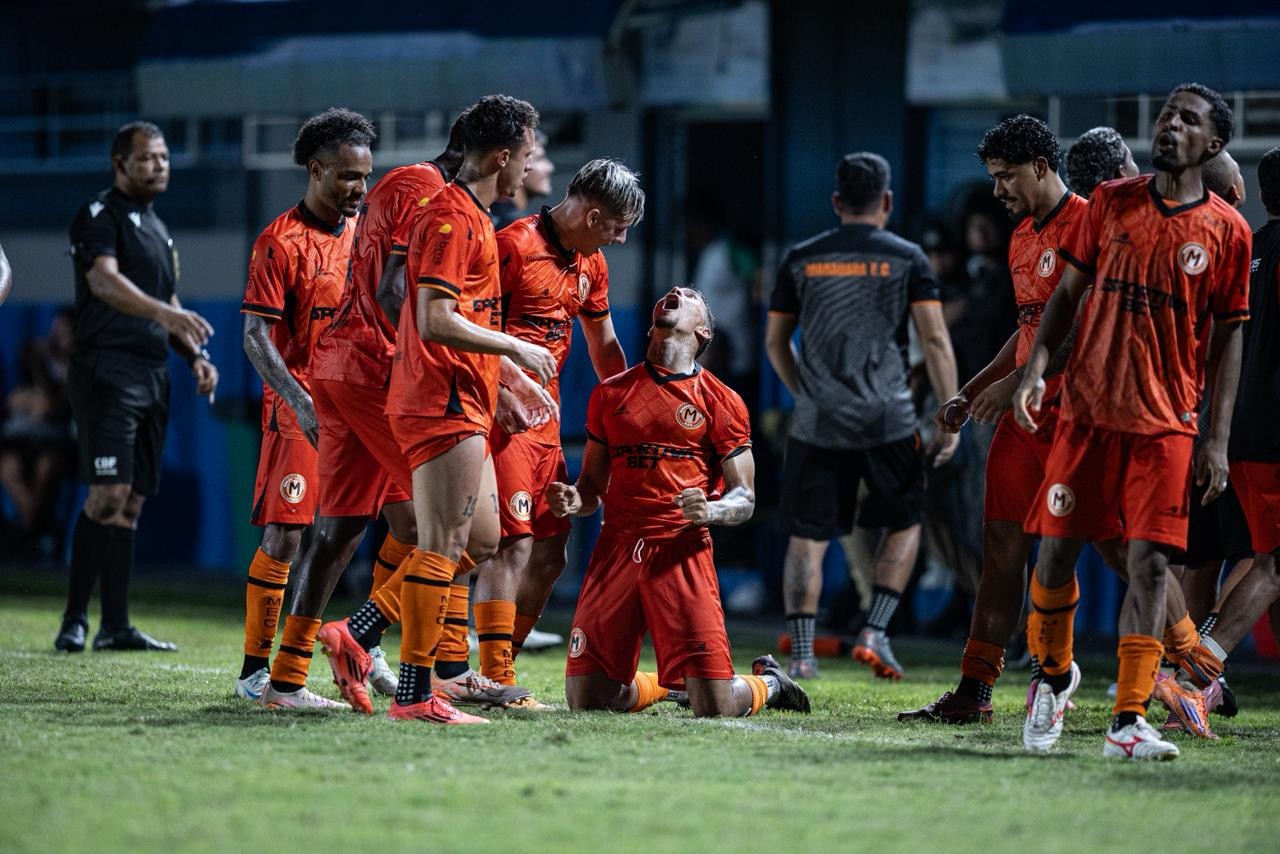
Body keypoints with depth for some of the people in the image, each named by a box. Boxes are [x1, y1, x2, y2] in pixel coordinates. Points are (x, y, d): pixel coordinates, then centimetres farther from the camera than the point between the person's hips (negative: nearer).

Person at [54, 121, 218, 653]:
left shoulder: (157, 229, 21)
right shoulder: (99, 216, -6)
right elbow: (104, 280, -23)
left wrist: (196, 356, 12)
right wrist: (163, 311, -38)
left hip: (152, 374, 8)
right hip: (107, 370, -8)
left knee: (131, 504, 6)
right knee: (109, 495, -15)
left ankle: (115, 626, 8)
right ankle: (74, 622, -12)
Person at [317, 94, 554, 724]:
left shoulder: (472, 217, 19)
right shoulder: (451, 217, -14)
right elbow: (436, 322, -22)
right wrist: (518, 350, -15)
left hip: (461, 406, 10)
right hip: (444, 405, -10)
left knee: (481, 541, 12)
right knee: (444, 546, -8)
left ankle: (355, 635, 12)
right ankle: (415, 695, -6)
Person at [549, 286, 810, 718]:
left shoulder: (722, 402, 7)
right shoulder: (611, 392, 15)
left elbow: (744, 499, 5)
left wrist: (709, 511, -17)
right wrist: (574, 501, -3)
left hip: (683, 551, -3)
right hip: (617, 548, 3)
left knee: (715, 707, -12)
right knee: (585, 698, -4)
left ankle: (766, 683, 24)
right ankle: (665, 682, 28)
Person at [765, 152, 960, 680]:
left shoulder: (802, 259, 7)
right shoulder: (907, 259, 1)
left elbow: (775, 342, 12)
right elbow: (935, 339, -6)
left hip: (817, 422, 1)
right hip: (888, 419, -1)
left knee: (807, 538, 6)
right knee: (904, 524, 18)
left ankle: (801, 653, -1)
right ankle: (875, 633, 7)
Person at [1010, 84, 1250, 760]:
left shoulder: (1227, 231, 2)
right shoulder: (1110, 202, 6)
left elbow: (1226, 338, 4)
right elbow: (1069, 291, 11)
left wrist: (1218, 439, -1)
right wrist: (1035, 367, -4)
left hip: (1165, 423, -2)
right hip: (1087, 410, 2)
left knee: (1150, 562, -8)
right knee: (1056, 549, 1)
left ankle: (1128, 721, -6)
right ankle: (1055, 674, 27)